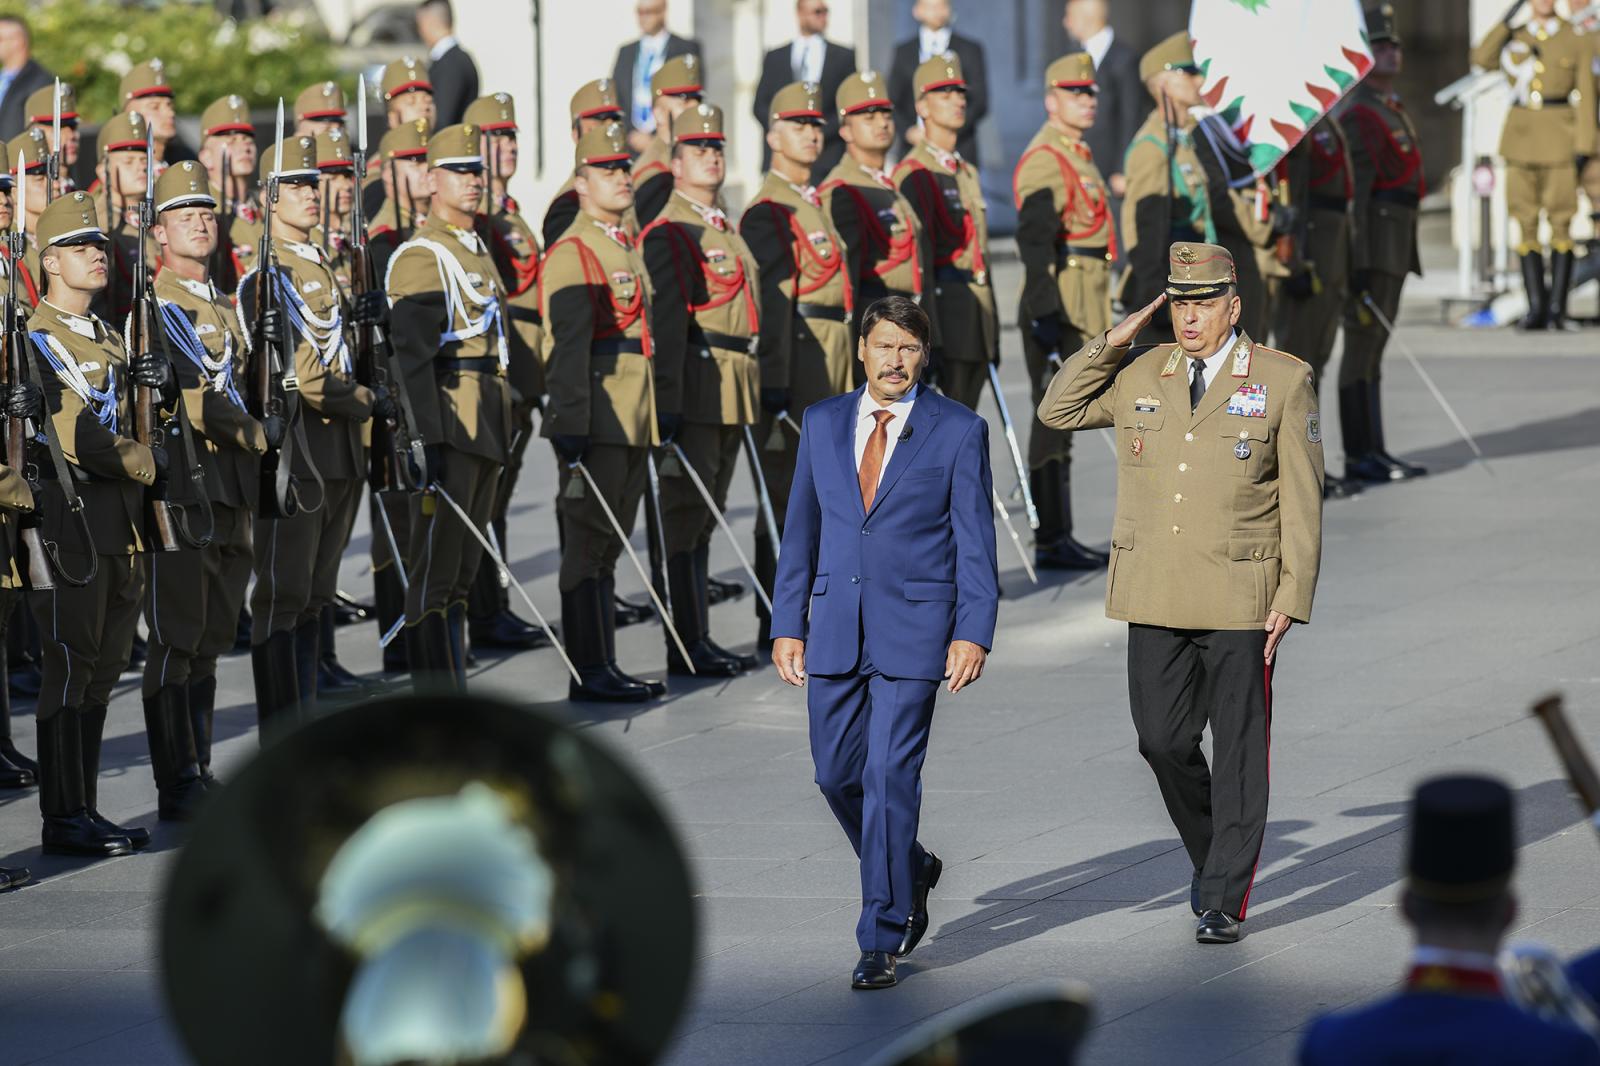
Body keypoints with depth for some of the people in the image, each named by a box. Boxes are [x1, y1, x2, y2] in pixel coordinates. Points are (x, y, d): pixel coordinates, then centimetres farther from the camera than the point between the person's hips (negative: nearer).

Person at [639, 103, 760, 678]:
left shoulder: (724, 230, 20)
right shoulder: (669, 233, -9)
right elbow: (665, 323, -17)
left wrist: (753, 394, 24)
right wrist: (665, 404, -23)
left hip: (731, 395, 9)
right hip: (694, 390, -9)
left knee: (703, 517, 12)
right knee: (685, 517, -6)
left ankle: (700, 640, 15)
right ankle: (687, 647, -5)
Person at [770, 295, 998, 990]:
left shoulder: (958, 431, -1)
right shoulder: (823, 424, 9)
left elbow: (976, 543, -3)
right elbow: (801, 533, 13)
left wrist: (973, 634, -11)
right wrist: (787, 625, 8)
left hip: (914, 629, -4)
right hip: (835, 627, 4)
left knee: (891, 776, -8)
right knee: (837, 772, 7)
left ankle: (881, 938, -2)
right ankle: (909, 872, 33)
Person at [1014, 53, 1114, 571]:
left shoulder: (1079, 155, 20)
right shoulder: (1044, 159, -12)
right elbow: (1034, 240, -20)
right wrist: (1046, 314, -26)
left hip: (1083, 309, 10)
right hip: (1059, 308, -10)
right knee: (1054, 421, -8)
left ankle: (1058, 537, 16)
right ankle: (1051, 541, -6)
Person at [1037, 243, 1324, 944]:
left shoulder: (1282, 381, -2)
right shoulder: (1141, 376, 9)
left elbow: (1302, 501, -2)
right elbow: (1058, 412, 12)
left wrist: (1291, 598, -8)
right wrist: (1113, 342, 1)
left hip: (1239, 599, -3)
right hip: (1155, 599, 4)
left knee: (1238, 749, 1)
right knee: (1163, 741, 5)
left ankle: (1225, 900, 7)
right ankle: (1212, 853, 29)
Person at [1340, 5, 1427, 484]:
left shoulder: (1392, 111, 19)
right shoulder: (1358, 116, -13)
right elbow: (1353, 193, -19)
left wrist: (1404, 257, 24)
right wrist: (1357, 264, -23)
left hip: (1394, 249, 10)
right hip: (1371, 249, -10)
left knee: (1372, 350, 11)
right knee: (1363, 347, -7)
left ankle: (1374, 453, 14)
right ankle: (1359, 457, -6)